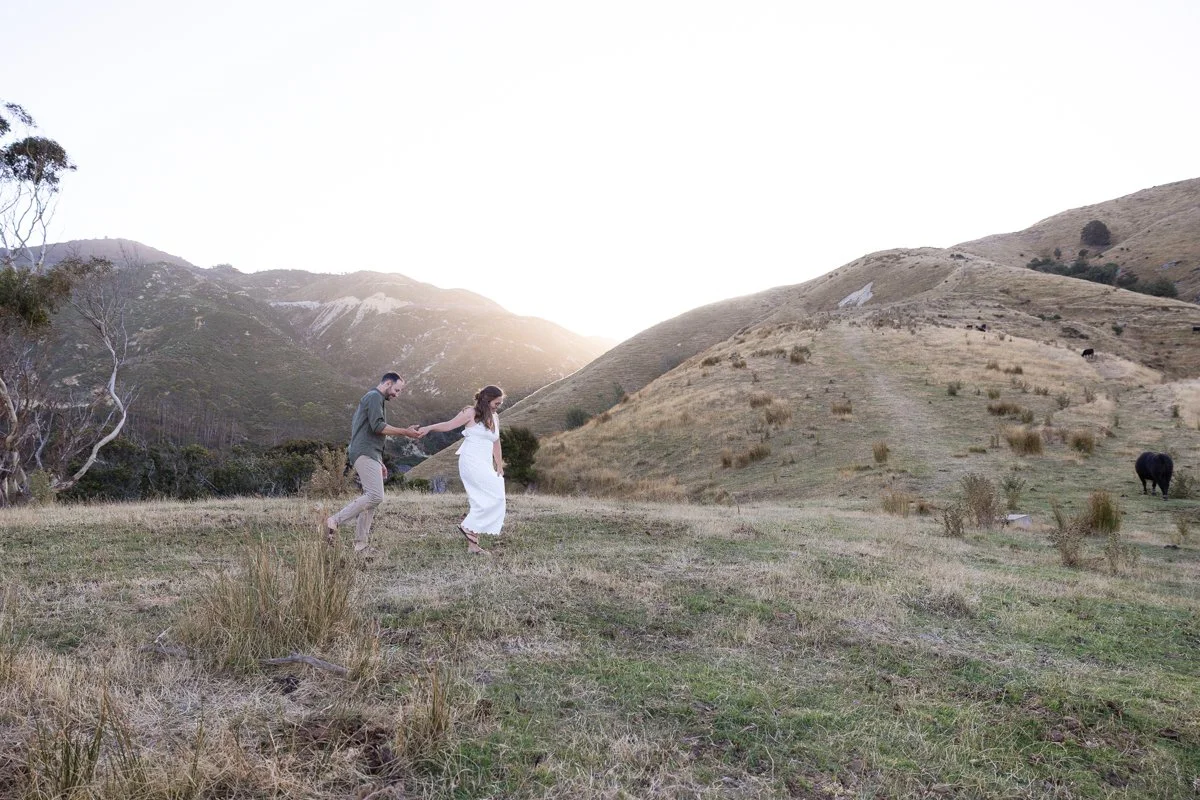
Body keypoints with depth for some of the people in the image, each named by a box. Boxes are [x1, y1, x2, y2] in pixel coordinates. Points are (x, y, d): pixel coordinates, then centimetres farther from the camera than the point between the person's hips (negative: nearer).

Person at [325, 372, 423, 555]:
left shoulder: (373, 399, 28)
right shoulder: (374, 396, -4)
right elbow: (377, 426, -17)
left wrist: (380, 463, 26)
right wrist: (405, 432, -11)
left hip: (369, 456, 11)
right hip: (365, 454, -11)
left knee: (370, 499, 5)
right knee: (375, 496, -18)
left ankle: (361, 545, 3)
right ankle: (335, 521, -14)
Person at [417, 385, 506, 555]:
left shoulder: (495, 417, 17)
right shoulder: (471, 413, -2)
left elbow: (496, 443, 20)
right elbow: (448, 425, -3)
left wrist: (499, 466, 14)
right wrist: (429, 428, -16)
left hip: (485, 465, 8)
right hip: (471, 462, -8)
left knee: (481, 504, 6)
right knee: (495, 495, -16)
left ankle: (472, 544, 9)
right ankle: (468, 526, -6)